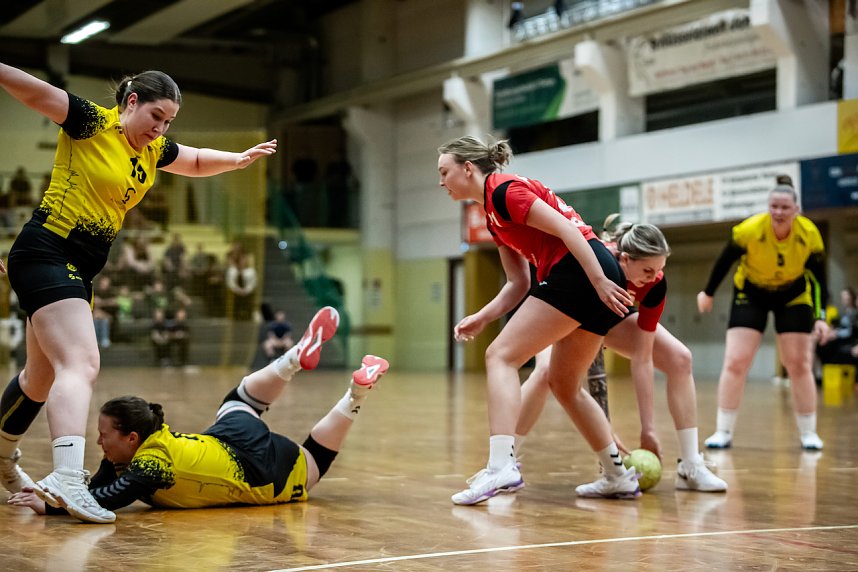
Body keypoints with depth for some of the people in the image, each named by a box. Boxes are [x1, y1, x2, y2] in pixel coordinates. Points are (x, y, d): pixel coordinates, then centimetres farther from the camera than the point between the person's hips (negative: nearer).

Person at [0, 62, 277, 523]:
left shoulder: (154, 151, 12)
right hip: (46, 255, -9)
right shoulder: (92, 123, -9)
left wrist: (238, 159, 15)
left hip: (80, 270, 9)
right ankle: (67, 478, -37)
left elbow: (198, 162, 30)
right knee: (81, 365, -25)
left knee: (42, 377, 22)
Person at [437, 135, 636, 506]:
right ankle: (619, 477, 25)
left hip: (580, 273, -10)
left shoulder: (503, 190, -6)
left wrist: (599, 281, -19)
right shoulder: (493, 215, 23)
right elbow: (519, 283, 21)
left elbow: (566, 228, -14)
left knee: (501, 356, -11)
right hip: (589, 281, 10)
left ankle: (501, 467, -24)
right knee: (564, 385, 19)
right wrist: (481, 318, 9)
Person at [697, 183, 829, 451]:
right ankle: (723, 432, -1)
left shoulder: (810, 235, -23)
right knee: (735, 362, -10)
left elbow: (818, 280, -11)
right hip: (751, 295, -1)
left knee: (799, 364, -1)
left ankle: (808, 433, 13)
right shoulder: (749, 230, -28)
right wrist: (708, 293, 2)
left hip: (793, 297, 1)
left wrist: (820, 317, -21)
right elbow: (724, 261, -10)